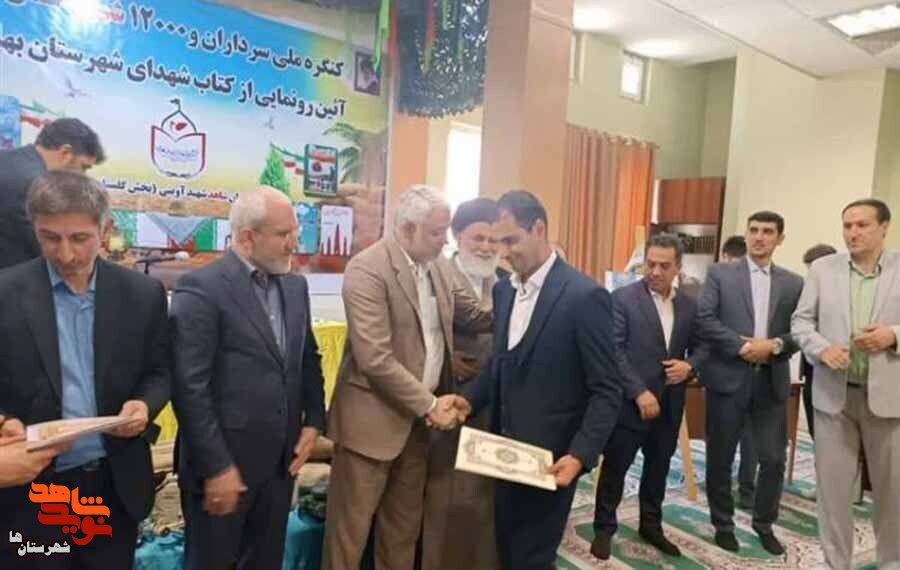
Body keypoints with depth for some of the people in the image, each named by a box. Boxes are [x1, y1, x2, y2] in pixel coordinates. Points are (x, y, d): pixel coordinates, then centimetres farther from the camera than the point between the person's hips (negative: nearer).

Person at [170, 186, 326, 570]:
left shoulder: (295, 286, 7)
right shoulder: (202, 287, -15)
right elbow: (190, 387, -18)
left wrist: (313, 421, 6)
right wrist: (216, 467, -17)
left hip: (280, 459, 6)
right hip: (224, 461, -6)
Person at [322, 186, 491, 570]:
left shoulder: (439, 265, 4)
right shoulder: (367, 270, -20)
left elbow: (470, 314, 11)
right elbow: (375, 359, -25)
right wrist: (429, 405, -19)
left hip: (420, 415, 7)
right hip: (374, 417, -7)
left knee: (405, 522, 22)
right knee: (351, 524, 9)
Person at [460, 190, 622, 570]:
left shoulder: (584, 296, -17)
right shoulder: (504, 290, 6)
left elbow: (606, 391, -15)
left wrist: (580, 455, -24)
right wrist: (468, 400, -2)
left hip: (550, 458, -7)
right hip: (507, 452, 7)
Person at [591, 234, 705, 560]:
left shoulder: (689, 305, 7)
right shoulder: (623, 298, -9)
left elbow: (699, 347, 14)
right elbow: (614, 351, -14)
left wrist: (689, 366, -9)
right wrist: (640, 392, -19)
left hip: (669, 404, 5)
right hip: (630, 402, -5)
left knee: (658, 468, 19)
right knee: (615, 468, 7)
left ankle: (651, 526, 37)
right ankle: (604, 528, 24)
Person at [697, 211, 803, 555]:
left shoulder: (793, 283, 9)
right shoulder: (720, 274, 1)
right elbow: (704, 319, -9)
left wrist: (775, 345, -14)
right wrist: (742, 347, -16)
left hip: (772, 381, 3)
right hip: (728, 377, -2)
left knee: (774, 459, 8)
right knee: (720, 458, 8)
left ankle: (764, 524, 31)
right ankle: (723, 524, 26)